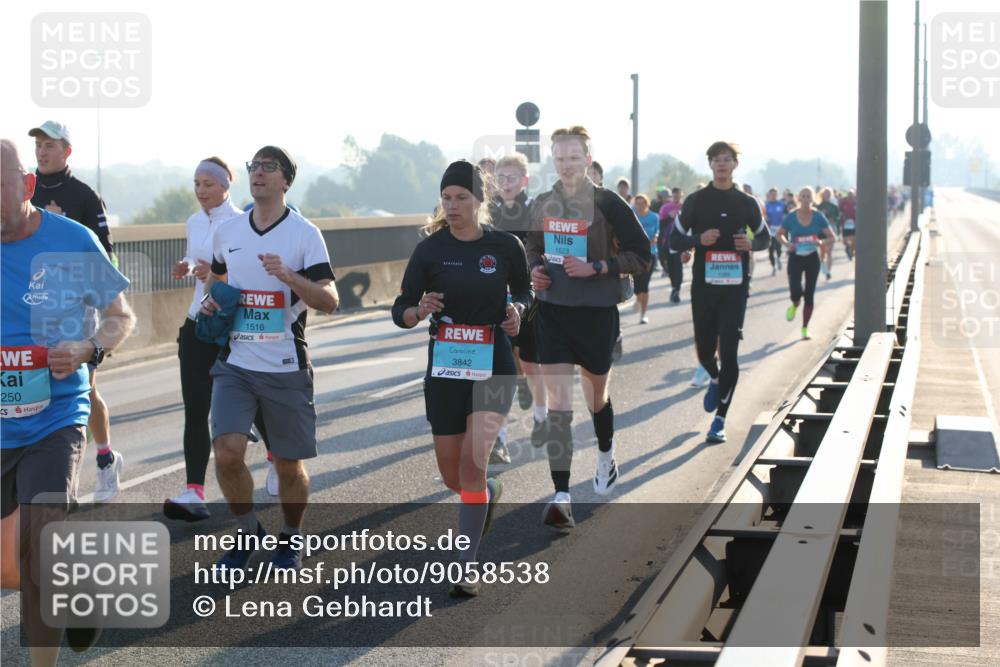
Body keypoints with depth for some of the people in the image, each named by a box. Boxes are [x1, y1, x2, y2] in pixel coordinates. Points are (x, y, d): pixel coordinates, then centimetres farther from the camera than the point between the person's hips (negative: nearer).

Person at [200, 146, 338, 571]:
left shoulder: (304, 234, -5)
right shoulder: (226, 232, 8)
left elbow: (330, 301, -12)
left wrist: (288, 276, -26)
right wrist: (212, 300, 6)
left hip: (286, 368, -2)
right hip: (235, 364, 3)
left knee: (289, 466, 6)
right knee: (227, 453, -13)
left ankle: (290, 539, 30)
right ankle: (247, 531, 11)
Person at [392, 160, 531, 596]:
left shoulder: (505, 246, -3)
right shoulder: (429, 250, -3)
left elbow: (523, 289, 15)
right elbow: (400, 311, -2)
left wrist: (517, 309, -7)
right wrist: (419, 311, -23)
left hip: (493, 367, -2)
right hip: (444, 368, 2)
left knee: (472, 461, -16)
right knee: (452, 476, 10)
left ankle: (467, 565, -8)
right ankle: (491, 492, 47)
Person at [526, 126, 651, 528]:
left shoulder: (607, 204, -9)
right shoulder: (542, 205, 5)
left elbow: (641, 256, -9)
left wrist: (594, 268, -19)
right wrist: (535, 268, 0)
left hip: (596, 313, -2)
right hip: (552, 312, 2)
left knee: (596, 396, 17)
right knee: (557, 404, -8)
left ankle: (606, 458, 48)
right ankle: (561, 497, -12)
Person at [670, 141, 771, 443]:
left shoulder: (747, 203, 5)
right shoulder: (696, 200, 2)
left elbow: (765, 237, 16)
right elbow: (675, 240, 4)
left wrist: (751, 244, -8)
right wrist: (699, 240, -16)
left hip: (735, 286, -1)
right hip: (703, 285, 1)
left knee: (729, 351, -8)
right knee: (704, 350, 7)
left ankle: (719, 420, -1)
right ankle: (715, 380, 44)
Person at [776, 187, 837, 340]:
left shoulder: (818, 217, -5)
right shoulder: (791, 217, -6)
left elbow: (832, 238, -1)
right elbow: (780, 234, 9)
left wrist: (822, 242, -22)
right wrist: (787, 243, -12)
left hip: (812, 258, 1)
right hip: (795, 258, -1)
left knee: (809, 295, 3)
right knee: (795, 291, -17)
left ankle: (805, 328, 18)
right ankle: (794, 306, 21)